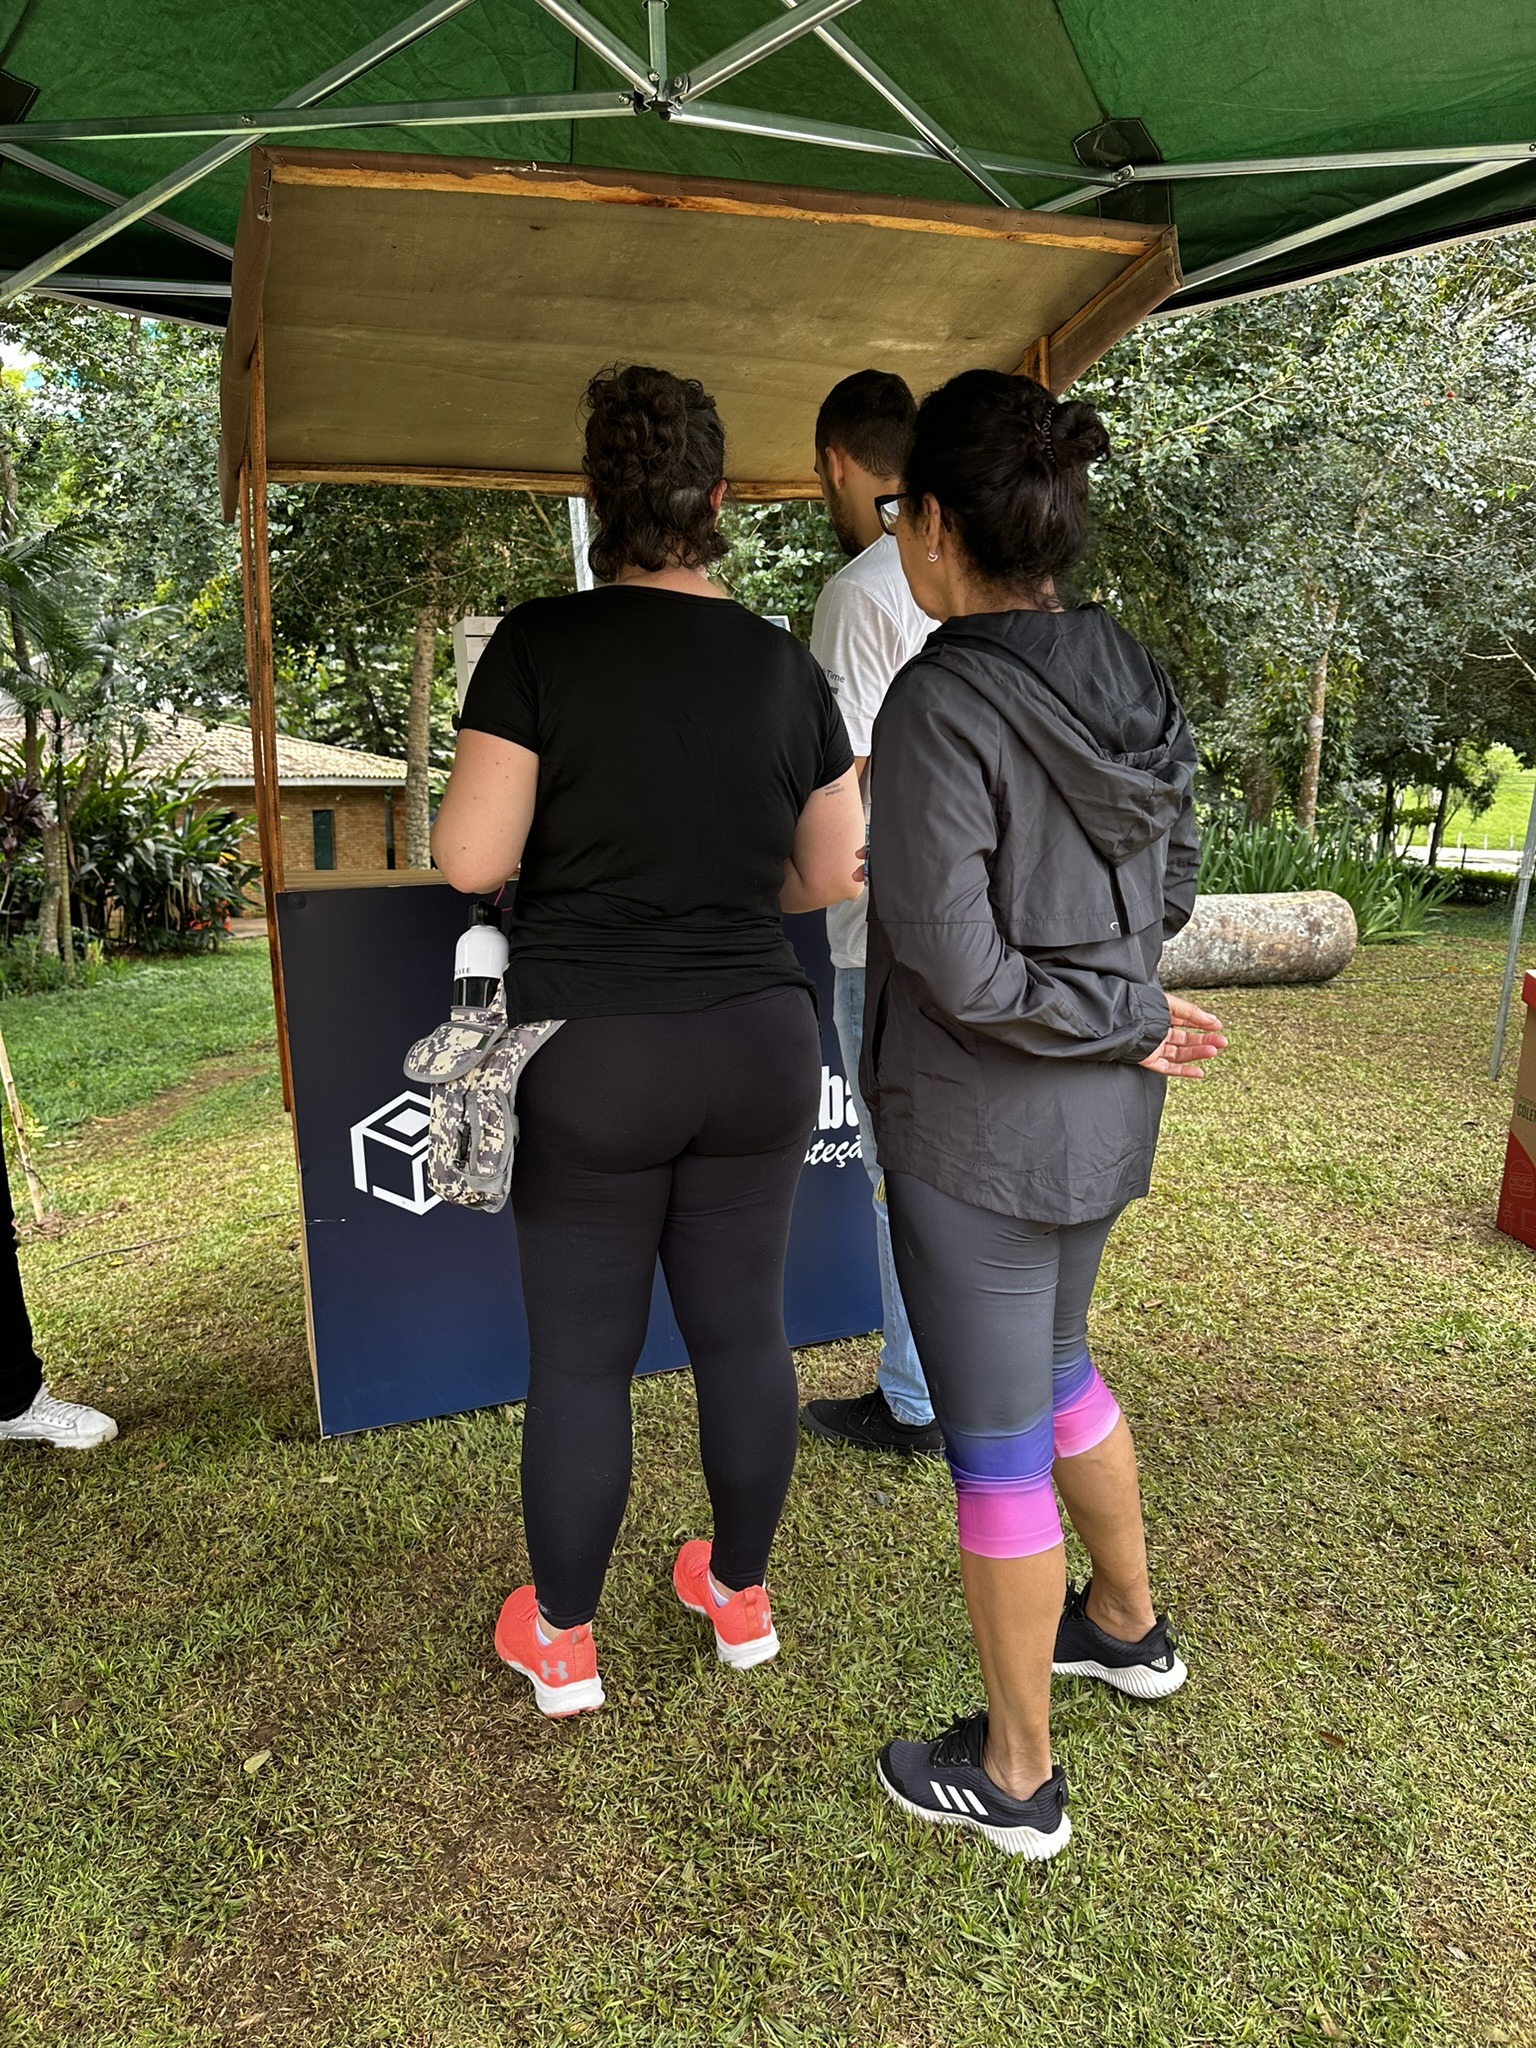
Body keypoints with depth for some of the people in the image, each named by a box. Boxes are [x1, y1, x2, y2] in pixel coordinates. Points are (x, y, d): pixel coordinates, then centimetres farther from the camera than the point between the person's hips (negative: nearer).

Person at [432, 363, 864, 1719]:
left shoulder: (540, 645, -10)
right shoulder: (785, 667, 1)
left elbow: (470, 857, -14)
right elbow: (833, 875, 6)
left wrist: (574, 837, 7)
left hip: (591, 1059, -3)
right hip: (758, 1046, 3)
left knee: (581, 1355, 10)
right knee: (744, 1327, 16)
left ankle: (560, 1641, 28)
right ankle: (741, 1596, 35)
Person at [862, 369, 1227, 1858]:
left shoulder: (941, 705, -22)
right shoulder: (1131, 682, 1)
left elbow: (962, 974, -23)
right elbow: (1167, 892, 11)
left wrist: (1130, 1023, -11)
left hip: (981, 1131, -8)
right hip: (1104, 1118, 8)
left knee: (993, 1444, 9)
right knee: (1054, 1367, 29)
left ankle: (1013, 1775, 31)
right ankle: (1127, 1626, 50)